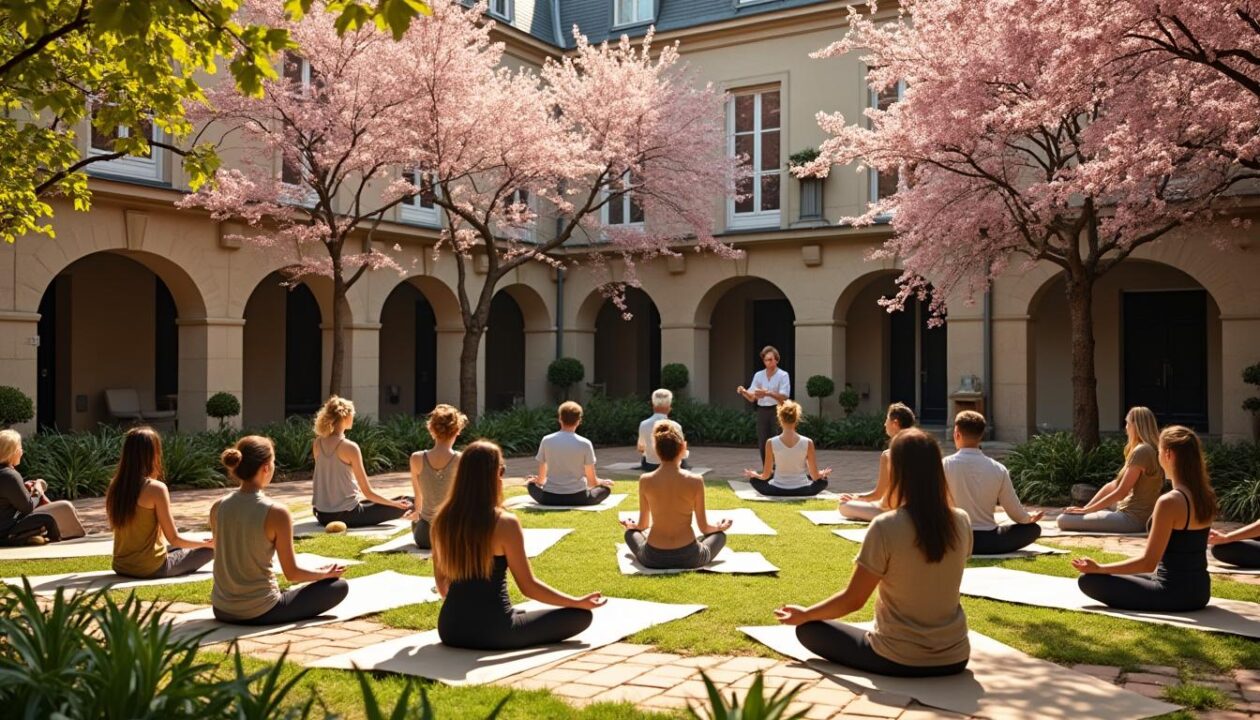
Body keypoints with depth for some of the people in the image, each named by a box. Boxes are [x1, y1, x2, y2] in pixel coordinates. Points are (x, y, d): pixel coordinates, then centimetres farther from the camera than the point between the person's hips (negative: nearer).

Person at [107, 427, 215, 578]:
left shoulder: (115, 487, 1)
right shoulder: (156, 488, -18)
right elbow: (174, 539, -13)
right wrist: (207, 543, 3)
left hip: (121, 567, 7)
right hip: (151, 568, -7)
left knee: (177, 547, 33)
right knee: (211, 548, 9)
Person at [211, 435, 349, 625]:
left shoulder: (217, 508, -5)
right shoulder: (276, 513, -20)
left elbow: (234, 559, 8)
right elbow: (292, 573, -12)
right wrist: (326, 573, 6)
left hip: (222, 610, 7)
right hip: (259, 613, -7)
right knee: (339, 586, 8)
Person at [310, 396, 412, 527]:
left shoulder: (317, 444, 2)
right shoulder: (350, 447, -15)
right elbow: (368, 492, -11)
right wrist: (395, 504, -3)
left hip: (322, 515, 7)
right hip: (345, 515, -7)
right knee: (406, 504, 1)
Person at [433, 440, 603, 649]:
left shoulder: (442, 520, 1)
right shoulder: (505, 523, -16)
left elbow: (441, 582, 13)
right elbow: (529, 587, -11)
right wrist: (578, 602, 1)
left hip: (451, 629, 7)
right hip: (493, 632, -6)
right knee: (582, 615, 5)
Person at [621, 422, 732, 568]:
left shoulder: (645, 481, -9)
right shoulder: (695, 481, -13)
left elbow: (643, 525, 4)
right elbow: (704, 527, -3)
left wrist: (631, 525, 28)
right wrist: (720, 527, 20)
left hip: (653, 559, 1)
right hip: (688, 557, -1)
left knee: (631, 533, 34)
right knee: (720, 534, 30)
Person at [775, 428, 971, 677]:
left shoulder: (886, 527, -21)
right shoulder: (961, 521, -6)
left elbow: (853, 599, -12)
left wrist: (805, 614, 4)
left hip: (898, 661, -5)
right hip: (954, 658, 5)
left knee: (808, 629, 12)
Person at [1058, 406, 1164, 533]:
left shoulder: (1141, 451, -15)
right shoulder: (1145, 449, 19)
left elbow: (1121, 493, -16)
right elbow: (1113, 485, 15)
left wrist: (1087, 510, -10)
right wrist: (1086, 507, 7)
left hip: (1133, 518, -11)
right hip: (1137, 515, 11)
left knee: (1064, 520, -21)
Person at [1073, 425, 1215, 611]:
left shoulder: (1169, 502, -23)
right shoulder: (1205, 496, 1)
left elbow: (1148, 563, -22)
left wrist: (1099, 568, -17)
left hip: (1174, 594, -9)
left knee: (1089, 580, -5)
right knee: (1128, 577, 33)